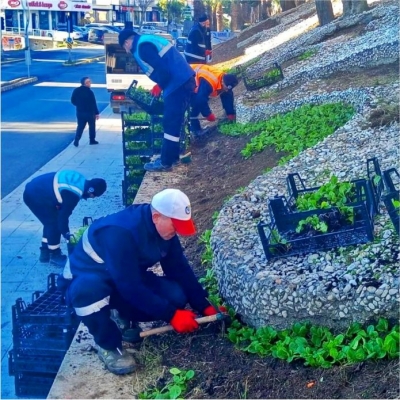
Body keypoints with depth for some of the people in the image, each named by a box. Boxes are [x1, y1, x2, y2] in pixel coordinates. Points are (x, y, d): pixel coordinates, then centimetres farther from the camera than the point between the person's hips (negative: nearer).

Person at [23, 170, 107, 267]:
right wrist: (66, 233, -2)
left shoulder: (79, 181, 5)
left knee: (50, 222, 18)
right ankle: (55, 255, 12)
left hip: (33, 190, 10)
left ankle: (45, 253, 27)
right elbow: (64, 213, -14)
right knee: (54, 223, -2)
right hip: (35, 196, -10)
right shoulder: (73, 193, -23)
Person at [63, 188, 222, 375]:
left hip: (128, 280, 7)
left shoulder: (164, 228, -12)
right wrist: (171, 315, -33)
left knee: (176, 297, -16)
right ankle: (108, 344, -16)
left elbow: (180, 269, -6)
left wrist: (204, 306, -12)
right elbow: (130, 288, -36)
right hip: (86, 280, -6)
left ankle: (124, 318, 9)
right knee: (88, 290, -43)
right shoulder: (120, 232, -36)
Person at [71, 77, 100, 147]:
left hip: (80, 112, 5)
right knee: (92, 126, 13)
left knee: (80, 127, 11)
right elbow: (93, 103, -17)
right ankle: (92, 140, 19)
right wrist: (97, 113, -11)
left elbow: (73, 101, 4)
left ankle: (76, 140, -2)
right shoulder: (89, 92, -18)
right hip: (90, 112, -5)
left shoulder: (76, 91, -2)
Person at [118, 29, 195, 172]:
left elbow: (162, 69, -20)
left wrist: (159, 86, -2)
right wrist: (160, 85, 19)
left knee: (170, 123, -4)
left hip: (178, 84, -10)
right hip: (184, 80, 10)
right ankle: (173, 155, 28)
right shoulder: (149, 40, 21)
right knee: (174, 121, 19)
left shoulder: (143, 46, -11)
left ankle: (165, 162, 3)